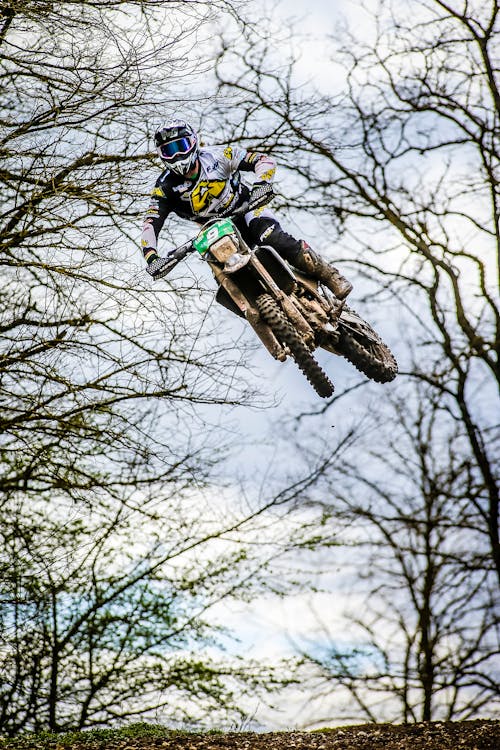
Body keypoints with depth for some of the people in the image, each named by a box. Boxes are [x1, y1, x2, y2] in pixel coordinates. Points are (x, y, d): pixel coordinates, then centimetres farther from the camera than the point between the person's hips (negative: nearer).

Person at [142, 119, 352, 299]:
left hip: (246, 208, -3)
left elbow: (265, 160, -16)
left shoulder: (216, 155, -14)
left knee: (274, 239, -33)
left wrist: (260, 185, -38)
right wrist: (151, 258, -39)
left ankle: (331, 277, -27)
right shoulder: (165, 187, -11)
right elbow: (151, 224, -21)